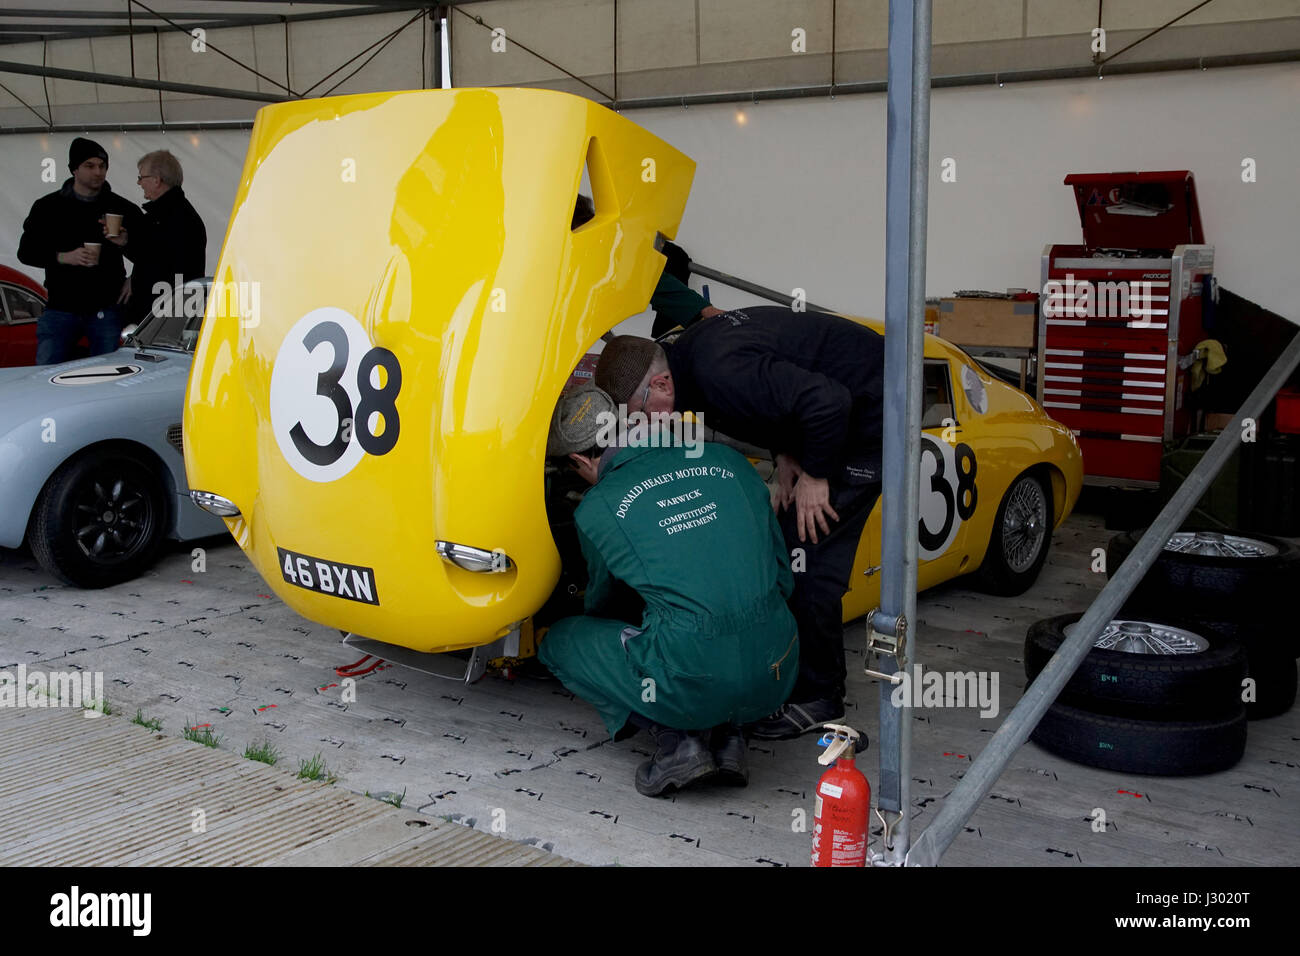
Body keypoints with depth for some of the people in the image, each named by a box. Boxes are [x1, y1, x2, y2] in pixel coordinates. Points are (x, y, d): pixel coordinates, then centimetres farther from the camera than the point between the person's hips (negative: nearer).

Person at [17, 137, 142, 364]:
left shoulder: (121, 208, 5)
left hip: (106, 309, 0)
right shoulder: (48, 207, 3)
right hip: (60, 309, 0)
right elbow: (26, 252, 2)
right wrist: (63, 257, -15)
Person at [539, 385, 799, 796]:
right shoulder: (727, 461, 10)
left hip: (693, 684, -5)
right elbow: (783, 577, 16)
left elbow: (601, 604, 22)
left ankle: (674, 738, 4)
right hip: (775, 677, 5)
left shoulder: (597, 509, 1)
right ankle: (726, 733, 15)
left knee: (559, 642, 19)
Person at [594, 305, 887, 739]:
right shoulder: (688, 355, -1)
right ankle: (791, 675, 21)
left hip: (871, 408, -10)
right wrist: (785, 456, 0)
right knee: (788, 544, 11)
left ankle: (818, 696, -1)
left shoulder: (721, 373, -33)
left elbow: (827, 402, -36)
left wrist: (815, 475, -22)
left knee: (810, 549, -12)